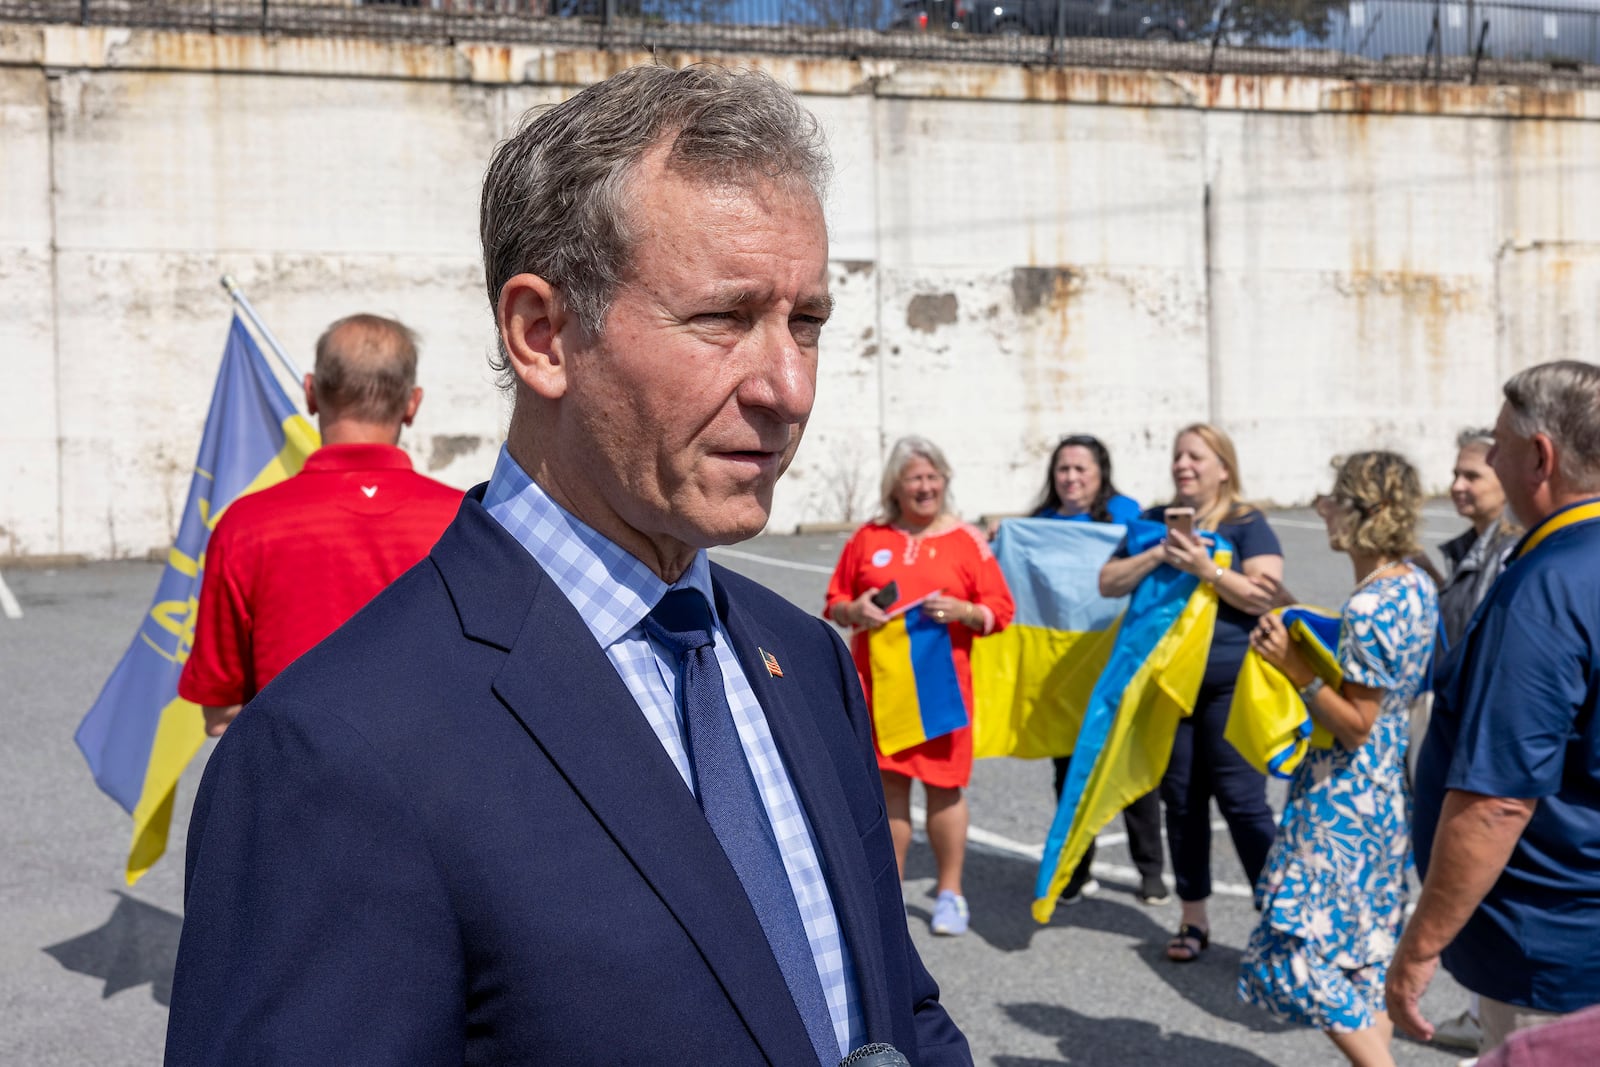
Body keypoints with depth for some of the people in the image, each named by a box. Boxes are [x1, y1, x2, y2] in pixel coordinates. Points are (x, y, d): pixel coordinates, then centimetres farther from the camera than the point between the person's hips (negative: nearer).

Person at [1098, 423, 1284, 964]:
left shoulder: (1246, 523, -1)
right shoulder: (1153, 522, 12)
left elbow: (1263, 595, -11)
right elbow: (1108, 582, 5)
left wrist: (1204, 567, -20)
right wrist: (1156, 556, -10)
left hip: (1227, 682, -4)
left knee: (1241, 798, -5)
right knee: (1181, 799, 10)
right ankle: (1193, 918, 21)